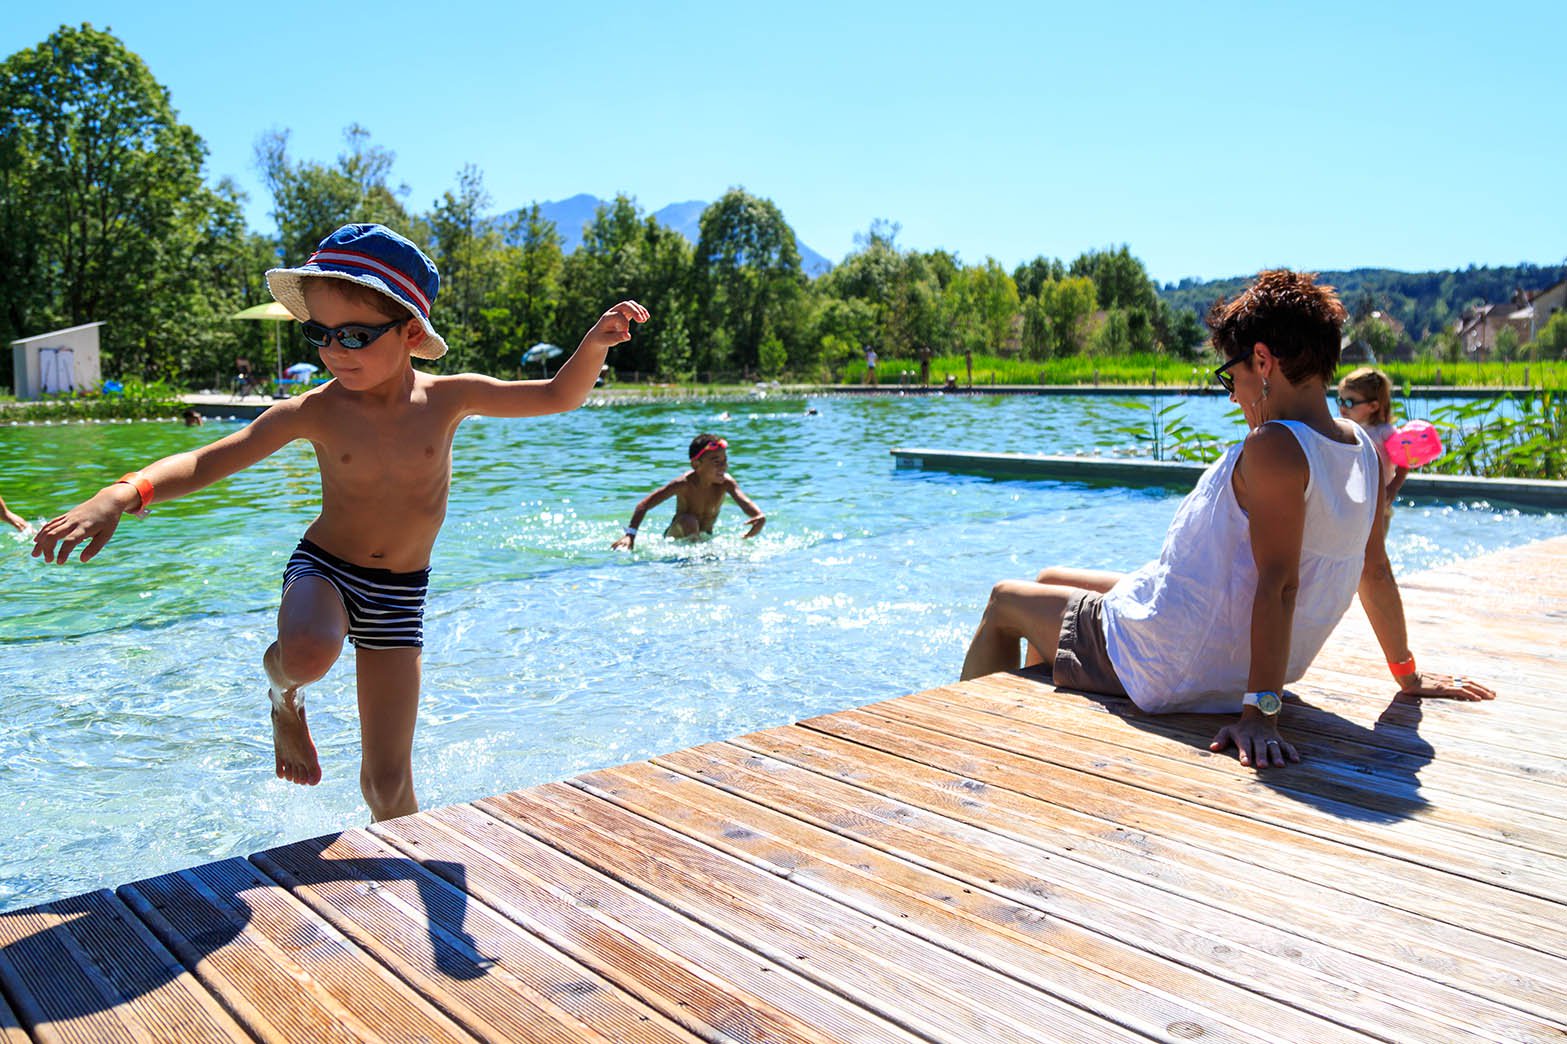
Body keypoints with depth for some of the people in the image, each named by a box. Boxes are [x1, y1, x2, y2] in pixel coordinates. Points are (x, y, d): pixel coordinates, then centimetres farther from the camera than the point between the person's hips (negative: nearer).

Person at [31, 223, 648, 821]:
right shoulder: (316, 412, -13)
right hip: (323, 569, -1)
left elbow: (558, 396, -4)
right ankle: (284, 691, -1)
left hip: (400, 594, 1)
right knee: (310, 653, -39)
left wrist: (596, 342, -22)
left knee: (388, 781, 1)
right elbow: (208, 462, -16)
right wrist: (121, 495, -33)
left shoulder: (448, 398, -9)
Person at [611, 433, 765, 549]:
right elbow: (644, 505, -25)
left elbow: (743, 500, -35)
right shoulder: (684, 484, -26)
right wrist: (630, 534, -38)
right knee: (689, 521, -31)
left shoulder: (726, 483, -17)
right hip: (676, 537, -5)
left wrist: (760, 516, -59)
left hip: (705, 537, 6)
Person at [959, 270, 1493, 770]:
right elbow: (1375, 570, 8)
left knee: (1005, 601, 11)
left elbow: (1279, 583, -31)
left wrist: (1259, 711, -30)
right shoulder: (1361, 448, 1)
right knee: (1050, 580, 27)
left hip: (1172, 671, -9)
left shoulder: (1273, 447, -26)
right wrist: (1407, 675, 20)